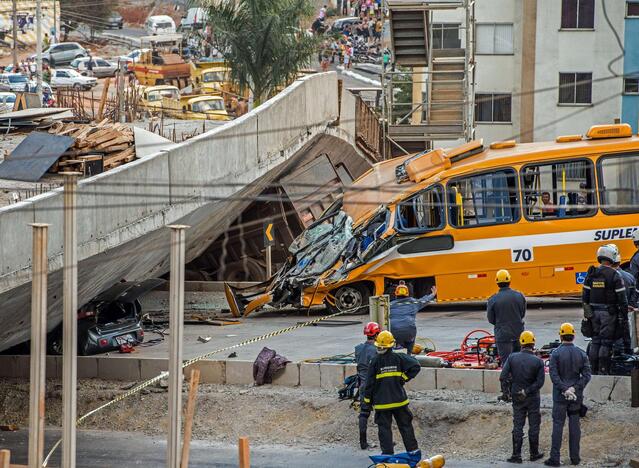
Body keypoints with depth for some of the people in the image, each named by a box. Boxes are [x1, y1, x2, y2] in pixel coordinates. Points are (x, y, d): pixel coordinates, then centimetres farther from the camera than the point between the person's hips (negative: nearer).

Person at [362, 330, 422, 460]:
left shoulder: (375, 361, -8)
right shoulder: (398, 358, -4)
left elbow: (370, 383, -6)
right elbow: (415, 366, -12)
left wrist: (367, 401, 2)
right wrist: (404, 378, 0)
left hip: (381, 402, -2)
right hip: (399, 400, 2)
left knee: (384, 428, 5)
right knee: (405, 426, 12)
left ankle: (387, 453, 2)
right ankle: (413, 451, 15)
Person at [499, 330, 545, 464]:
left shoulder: (512, 358, -8)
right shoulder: (538, 361, -12)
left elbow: (503, 377, -9)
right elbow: (540, 382, -15)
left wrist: (506, 391, 4)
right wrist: (527, 391, -8)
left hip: (517, 398, 2)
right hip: (533, 398, -2)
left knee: (517, 426, 7)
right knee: (534, 426, 10)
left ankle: (516, 455, 4)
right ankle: (534, 454, 17)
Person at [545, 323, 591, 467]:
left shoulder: (556, 353, -8)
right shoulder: (581, 354, 2)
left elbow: (554, 375, -15)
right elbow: (586, 375, -3)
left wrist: (564, 389, -13)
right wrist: (575, 388, -8)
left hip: (560, 396, -3)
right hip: (576, 396, 3)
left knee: (558, 425, -1)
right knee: (575, 425, 9)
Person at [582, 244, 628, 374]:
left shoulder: (591, 274, 5)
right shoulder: (614, 275, -12)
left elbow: (585, 296, 10)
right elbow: (622, 298, -12)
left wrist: (587, 313, 18)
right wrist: (624, 316, -5)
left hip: (594, 312, 5)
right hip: (609, 313, -5)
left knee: (595, 340, 13)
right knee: (606, 342, -1)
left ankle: (594, 370, 15)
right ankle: (603, 371, -3)